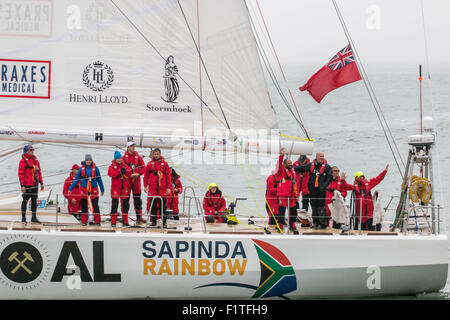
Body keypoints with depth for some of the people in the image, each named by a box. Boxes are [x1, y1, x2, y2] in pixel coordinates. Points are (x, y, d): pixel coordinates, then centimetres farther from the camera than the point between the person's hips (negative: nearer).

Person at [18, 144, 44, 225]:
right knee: (25, 200, 0)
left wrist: (41, 183, 16)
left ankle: (34, 217, 17)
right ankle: (23, 218, 8)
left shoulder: (36, 160, 12)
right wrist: (22, 185, -17)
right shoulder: (23, 161, -8)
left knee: (34, 201, 10)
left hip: (35, 185, 6)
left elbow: (39, 172, 18)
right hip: (27, 185, -6)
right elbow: (21, 174, -11)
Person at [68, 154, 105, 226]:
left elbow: (99, 179, 9)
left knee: (95, 206, -5)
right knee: (84, 206, 5)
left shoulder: (95, 168, 0)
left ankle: (97, 221, 0)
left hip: (93, 189, -1)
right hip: (83, 189, 1)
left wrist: (102, 189, 13)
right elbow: (76, 179, 8)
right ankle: (84, 221, 12)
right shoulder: (82, 168, 3)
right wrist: (70, 189, 5)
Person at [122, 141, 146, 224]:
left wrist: (138, 174, -10)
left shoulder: (138, 157, 8)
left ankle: (139, 216, 5)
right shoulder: (124, 157, 2)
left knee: (137, 198, 3)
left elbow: (143, 167, 7)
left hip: (136, 179, 2)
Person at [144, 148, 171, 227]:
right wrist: (145, 186, 4)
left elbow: (168, 176, 5)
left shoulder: (164, 164, 5)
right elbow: (146, 175, 10)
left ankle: (164, 221, 4)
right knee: (153, 205, 2)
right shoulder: (150, 164, 7)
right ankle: (153, 220, 9)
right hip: (152, 188, 1)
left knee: (163, 205, 0)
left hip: (162, 187, -1)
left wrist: (168, 187, -1)